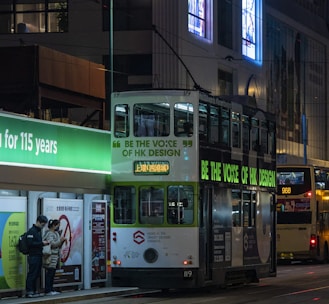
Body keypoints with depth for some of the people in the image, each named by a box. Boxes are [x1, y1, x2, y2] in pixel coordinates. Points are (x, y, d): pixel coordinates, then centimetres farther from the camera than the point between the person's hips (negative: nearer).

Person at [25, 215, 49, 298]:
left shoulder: (38, 231, 18)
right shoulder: (31, 231, -11)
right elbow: (30, 243, -19)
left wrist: (44, 243, 7)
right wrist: (42, 243, -16)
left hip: (38, 256, 9)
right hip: (33, 256, -9)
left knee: (36, 275, 10)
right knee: (32, 274, -7)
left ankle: (33, 291, 15)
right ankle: (29, 292, -5)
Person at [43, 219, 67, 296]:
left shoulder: (56, 233, 18)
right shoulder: (49, 234, -10)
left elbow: (58, 246, 22)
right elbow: (52, 244, -20)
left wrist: (62, 241, 5)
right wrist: (60, 240, -12)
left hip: (55, 257, 9)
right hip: (51, 257, -9)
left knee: (52, 274, 10)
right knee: (49, 274, -9)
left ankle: (51, 290, 13)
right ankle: (47, 291, -8)